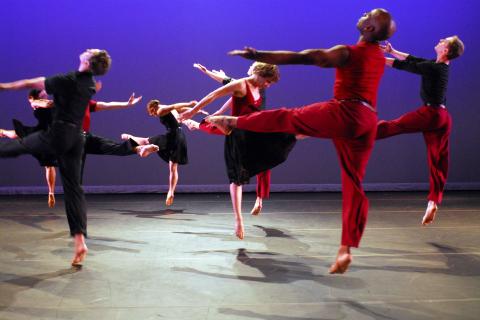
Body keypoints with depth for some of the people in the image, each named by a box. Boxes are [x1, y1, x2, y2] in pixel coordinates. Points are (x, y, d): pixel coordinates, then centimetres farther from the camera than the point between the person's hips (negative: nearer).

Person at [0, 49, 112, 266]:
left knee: (19, 145, 20)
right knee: (73, 188, 3)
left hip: (57, 135, -6)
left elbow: (31, 84, -1)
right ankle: (79, 241, -3)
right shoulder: (90, 85, 10)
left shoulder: (67, 80, -11)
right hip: (76, 139, 6)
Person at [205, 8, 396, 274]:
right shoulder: (379, 57, 17)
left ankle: (233, 121, 30)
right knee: (353, 186, 3)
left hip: (343, 115, -7)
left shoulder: (347, 53, -7)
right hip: (367, 122, 7)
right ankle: (345, 250, -2)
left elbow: (301, 57, -11)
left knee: (286, 118, 13)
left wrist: (256, 55, -9)